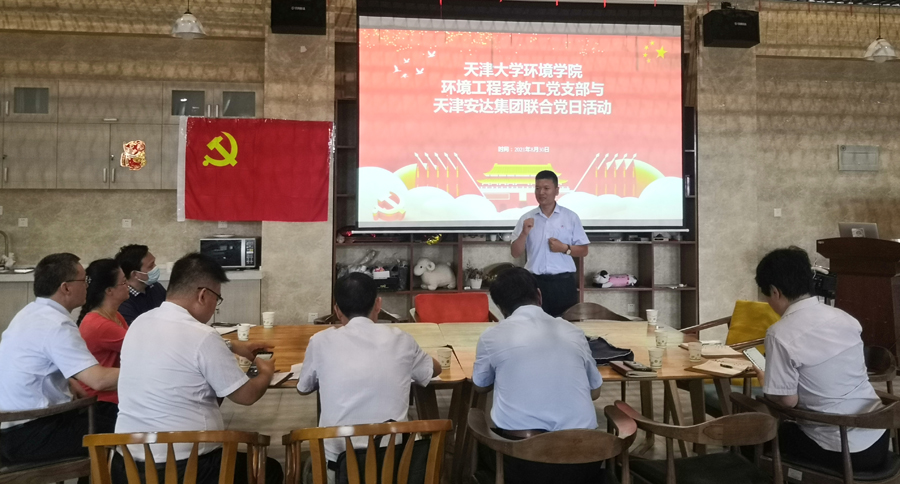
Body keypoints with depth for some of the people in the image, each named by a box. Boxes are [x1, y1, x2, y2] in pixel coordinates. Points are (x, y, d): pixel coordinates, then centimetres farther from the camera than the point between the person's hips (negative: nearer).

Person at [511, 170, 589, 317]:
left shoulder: (571, 217, 3)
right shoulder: (526, 218, 6)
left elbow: (583, 250, 6)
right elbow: (515, 253, 4)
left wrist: (565, 248, -12)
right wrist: (524, 233, -12)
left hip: (563, 281, -1)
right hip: (535, 282, 1)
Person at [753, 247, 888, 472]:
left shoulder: (781, 334, -20)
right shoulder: (844, 317, 0)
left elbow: (787, 400, -17)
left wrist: (765, 380, 2)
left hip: (840, 451, -6)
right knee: (789, 427, 30)